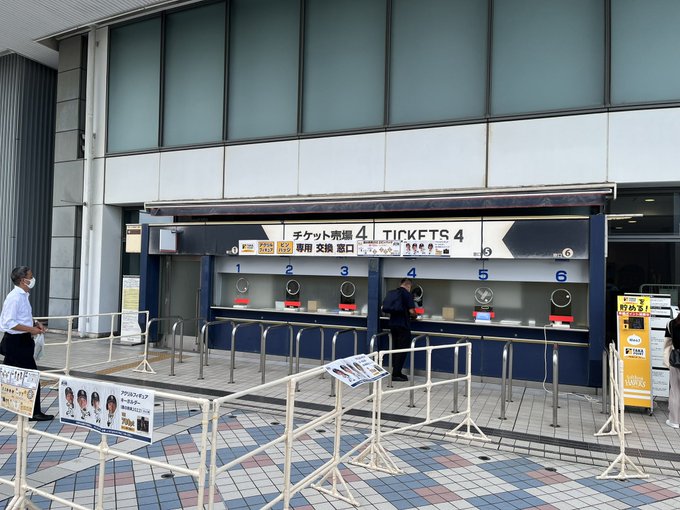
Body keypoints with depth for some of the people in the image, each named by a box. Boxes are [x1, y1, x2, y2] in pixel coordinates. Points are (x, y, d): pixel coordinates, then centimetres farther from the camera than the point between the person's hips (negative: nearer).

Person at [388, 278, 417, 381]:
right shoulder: (407, 294, -11)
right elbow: (411, 311, -15)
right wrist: (414, 316, 6)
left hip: (393, 324, 7)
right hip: (403, 325, -7)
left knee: (395, 349, 13)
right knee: (402, 350, 0)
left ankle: (396, 372, 19)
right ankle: (396, 374, 0)